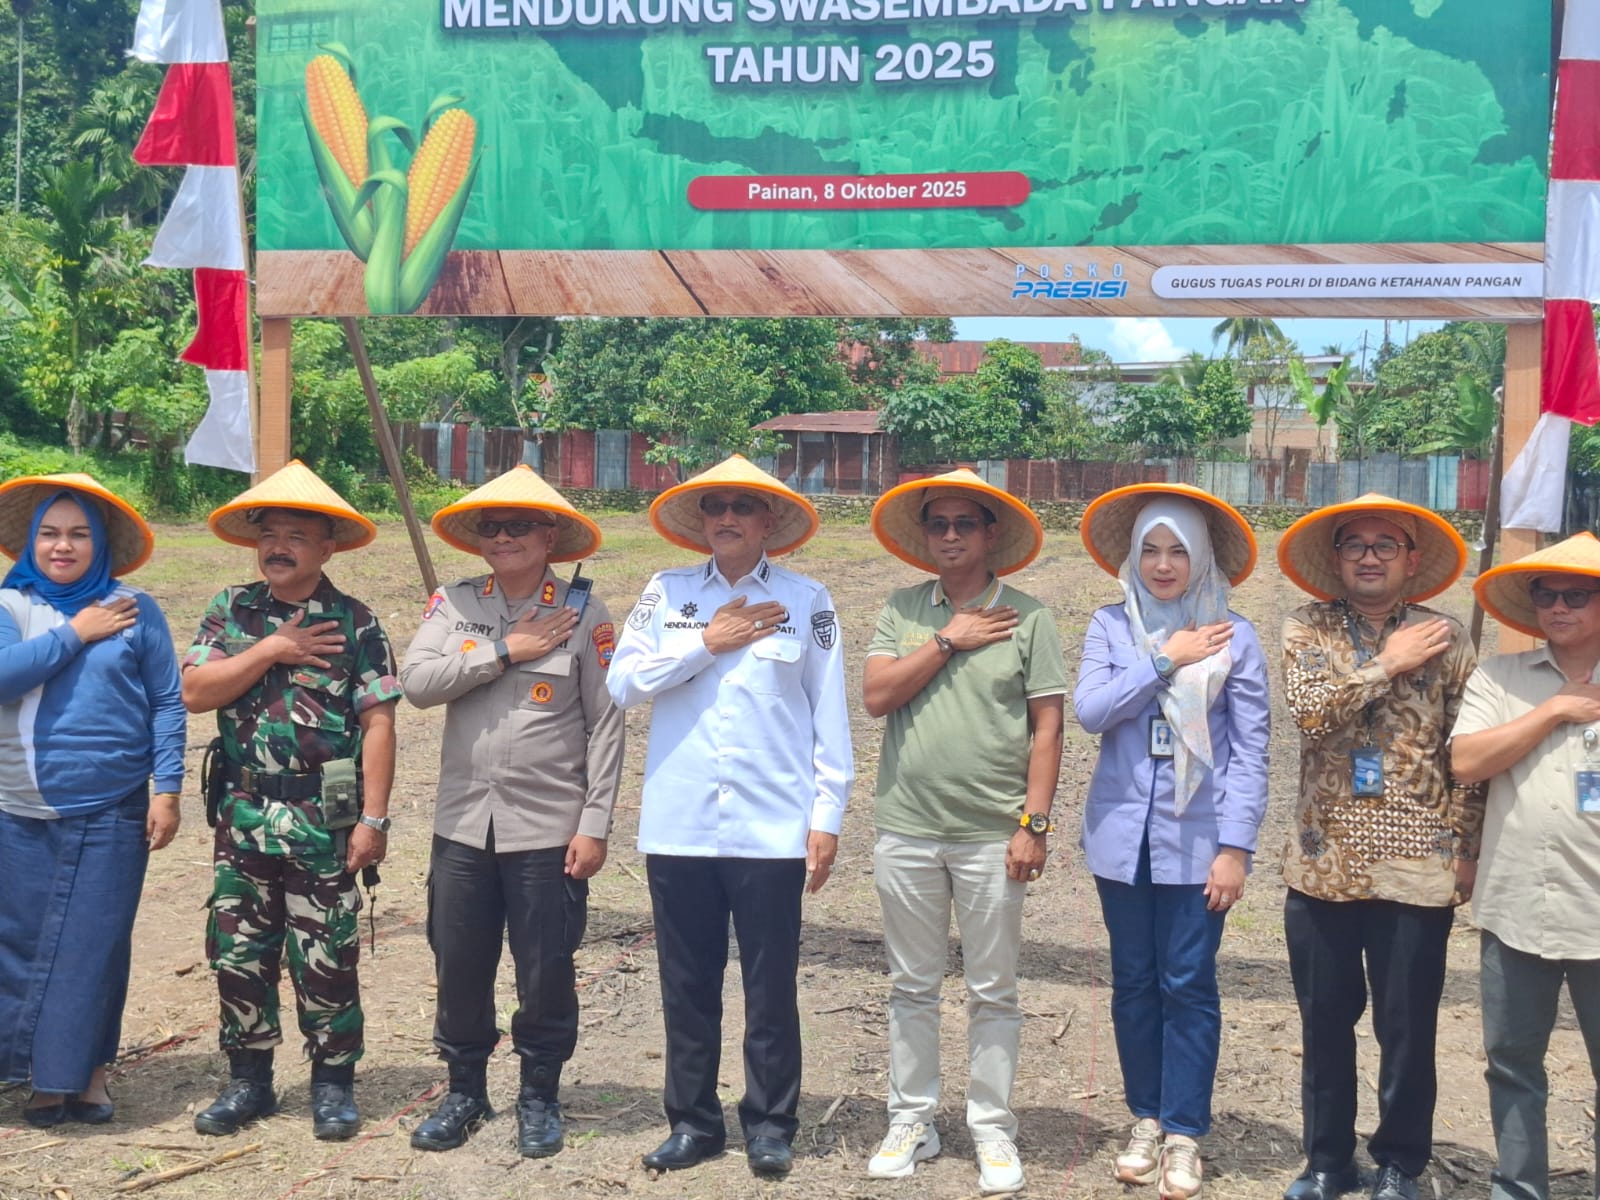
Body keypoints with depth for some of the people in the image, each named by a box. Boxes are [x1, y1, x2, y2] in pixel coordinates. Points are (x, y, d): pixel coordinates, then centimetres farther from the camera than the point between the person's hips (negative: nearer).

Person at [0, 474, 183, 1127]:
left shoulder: (135, 610, 1)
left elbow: (167, 705, 2)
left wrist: (167, 789, -4)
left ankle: (86, 1069, 16)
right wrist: (75, 634, -12)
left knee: (94, 945, 2)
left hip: (112, 814, -1)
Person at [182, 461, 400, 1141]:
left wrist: (373, 818, -11)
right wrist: (271, 649, -13)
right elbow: (194, 693, -5)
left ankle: (333, 1083, 19)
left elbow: (377, 722, -6)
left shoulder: (355, 624, -3)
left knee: (326, 958, 4)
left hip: (324, 825, -3)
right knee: (238, 953, 10)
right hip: (243, 820, 3)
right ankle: (248, 1080, 25)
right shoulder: (231, 613, 7)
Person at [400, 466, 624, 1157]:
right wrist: (505, 652, -13)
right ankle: (465, 1091, 30)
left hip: (548, 830, -3)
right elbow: (416, 683, -8)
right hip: (463, 823, 3)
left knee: (545, 972, 7)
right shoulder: (453, 605, 5)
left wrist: (594, 824, -8)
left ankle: (540, 1098, 25)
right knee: (459, 967, 12)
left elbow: (605, 726, -4)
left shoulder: (583, 615, -4)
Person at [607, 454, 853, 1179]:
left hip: (771, 828, -2)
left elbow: (830, 715, 2)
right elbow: (622, 683, -1)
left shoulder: (806, 601, 3)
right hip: (679, 826, 2)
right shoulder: (667, 593, 8)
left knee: (770, 984, 5)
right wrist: (708, 643, -7)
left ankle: (769, 1123, 20)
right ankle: (692, 1120, 23)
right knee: (687, 983, 10)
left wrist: (827, 816, -2)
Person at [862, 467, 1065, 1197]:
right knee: (912, 987, 12)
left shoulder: (1027, 617, -2)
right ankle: (911, 1124, 24)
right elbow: (877, 696, -6)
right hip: (906, 831, 2)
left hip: (992, 835, -2)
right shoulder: (902, 611, 5)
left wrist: (1034, 823, -8)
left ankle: (993, 1132, 19)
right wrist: (948, 640, -10)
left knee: (993, 993, 7)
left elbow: (1046, 727, -3)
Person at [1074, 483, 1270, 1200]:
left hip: (1196, 838, -2)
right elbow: (1089, 709, -11)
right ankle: (1145, 1120, 24)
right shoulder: (1112, 625, 3)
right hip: (1123, 835, 2)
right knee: (1134, 982, 11)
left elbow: (1250, 750, -4)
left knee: (1188, 985, 1)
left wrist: (1236, 847, -9)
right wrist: (1166, 661, -14)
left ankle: (1184, 1133, 13)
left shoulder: (1232, 636, -3)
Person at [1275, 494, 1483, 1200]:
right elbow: (1310, 711, -15)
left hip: (1415, 870, -1)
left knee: (1407, 1027, 8)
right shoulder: (1306, 630, 2)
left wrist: (1465, 845, 0)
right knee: (1324, 1022, 12)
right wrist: (1389, 665, -12)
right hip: (1323, 865, 1)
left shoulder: (1444, 639, 1)